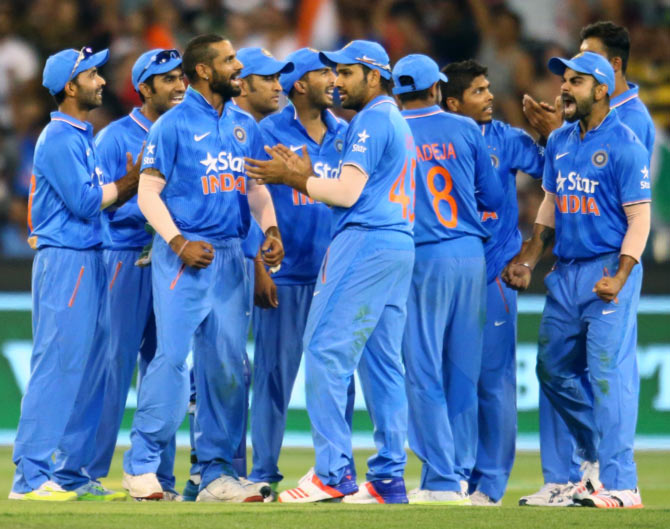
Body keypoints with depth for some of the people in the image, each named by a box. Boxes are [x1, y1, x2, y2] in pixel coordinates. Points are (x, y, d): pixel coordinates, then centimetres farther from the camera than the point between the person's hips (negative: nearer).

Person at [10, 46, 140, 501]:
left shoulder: (83, 136, 18)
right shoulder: (60, 138, -12)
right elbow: (85, 202, -17)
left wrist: (133, 182, 2)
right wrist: (129, 183, -6)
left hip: (89, 259, 10)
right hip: (65, 259, -10)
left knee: (89, 366, 10)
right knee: (57, 365, -11)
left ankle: (73, 474, 14)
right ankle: (30, 477, -11)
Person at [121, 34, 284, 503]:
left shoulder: (245, 126, 14)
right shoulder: (174, 124, -5)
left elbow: (257, 186, 18)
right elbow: (148, 192, -7)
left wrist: (270, 228, -1)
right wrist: (178, 242, -18)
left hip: (230, 254, 6)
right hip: (184, 253, -6)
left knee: (228, 365, 6)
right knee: (172, 356, -13)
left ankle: (217, 473, 12)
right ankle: (141, 465, -6)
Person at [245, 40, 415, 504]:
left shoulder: (372, 120, -7)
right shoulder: (398, 123, 24)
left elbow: (348, 192, -15)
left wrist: (293, 179, -4)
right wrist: (305, 178, 14)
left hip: (364, 241, -10)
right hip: (399, 244, 10)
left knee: (327, 349, -11)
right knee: (382, 363, 9)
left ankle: (333, 473, -17)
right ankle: (389, 478, 7)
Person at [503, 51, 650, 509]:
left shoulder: (625, 145, -9)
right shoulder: (560, 143, 13)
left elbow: (639, 217, -12)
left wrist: (620, 278, -22)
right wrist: (528, 261, 11)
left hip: (609, 270, -8)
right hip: (566, 273, 8)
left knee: (609, 373, -12)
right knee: (554, 368, 12)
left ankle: (618, 484, -12)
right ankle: (596, 453, 28)